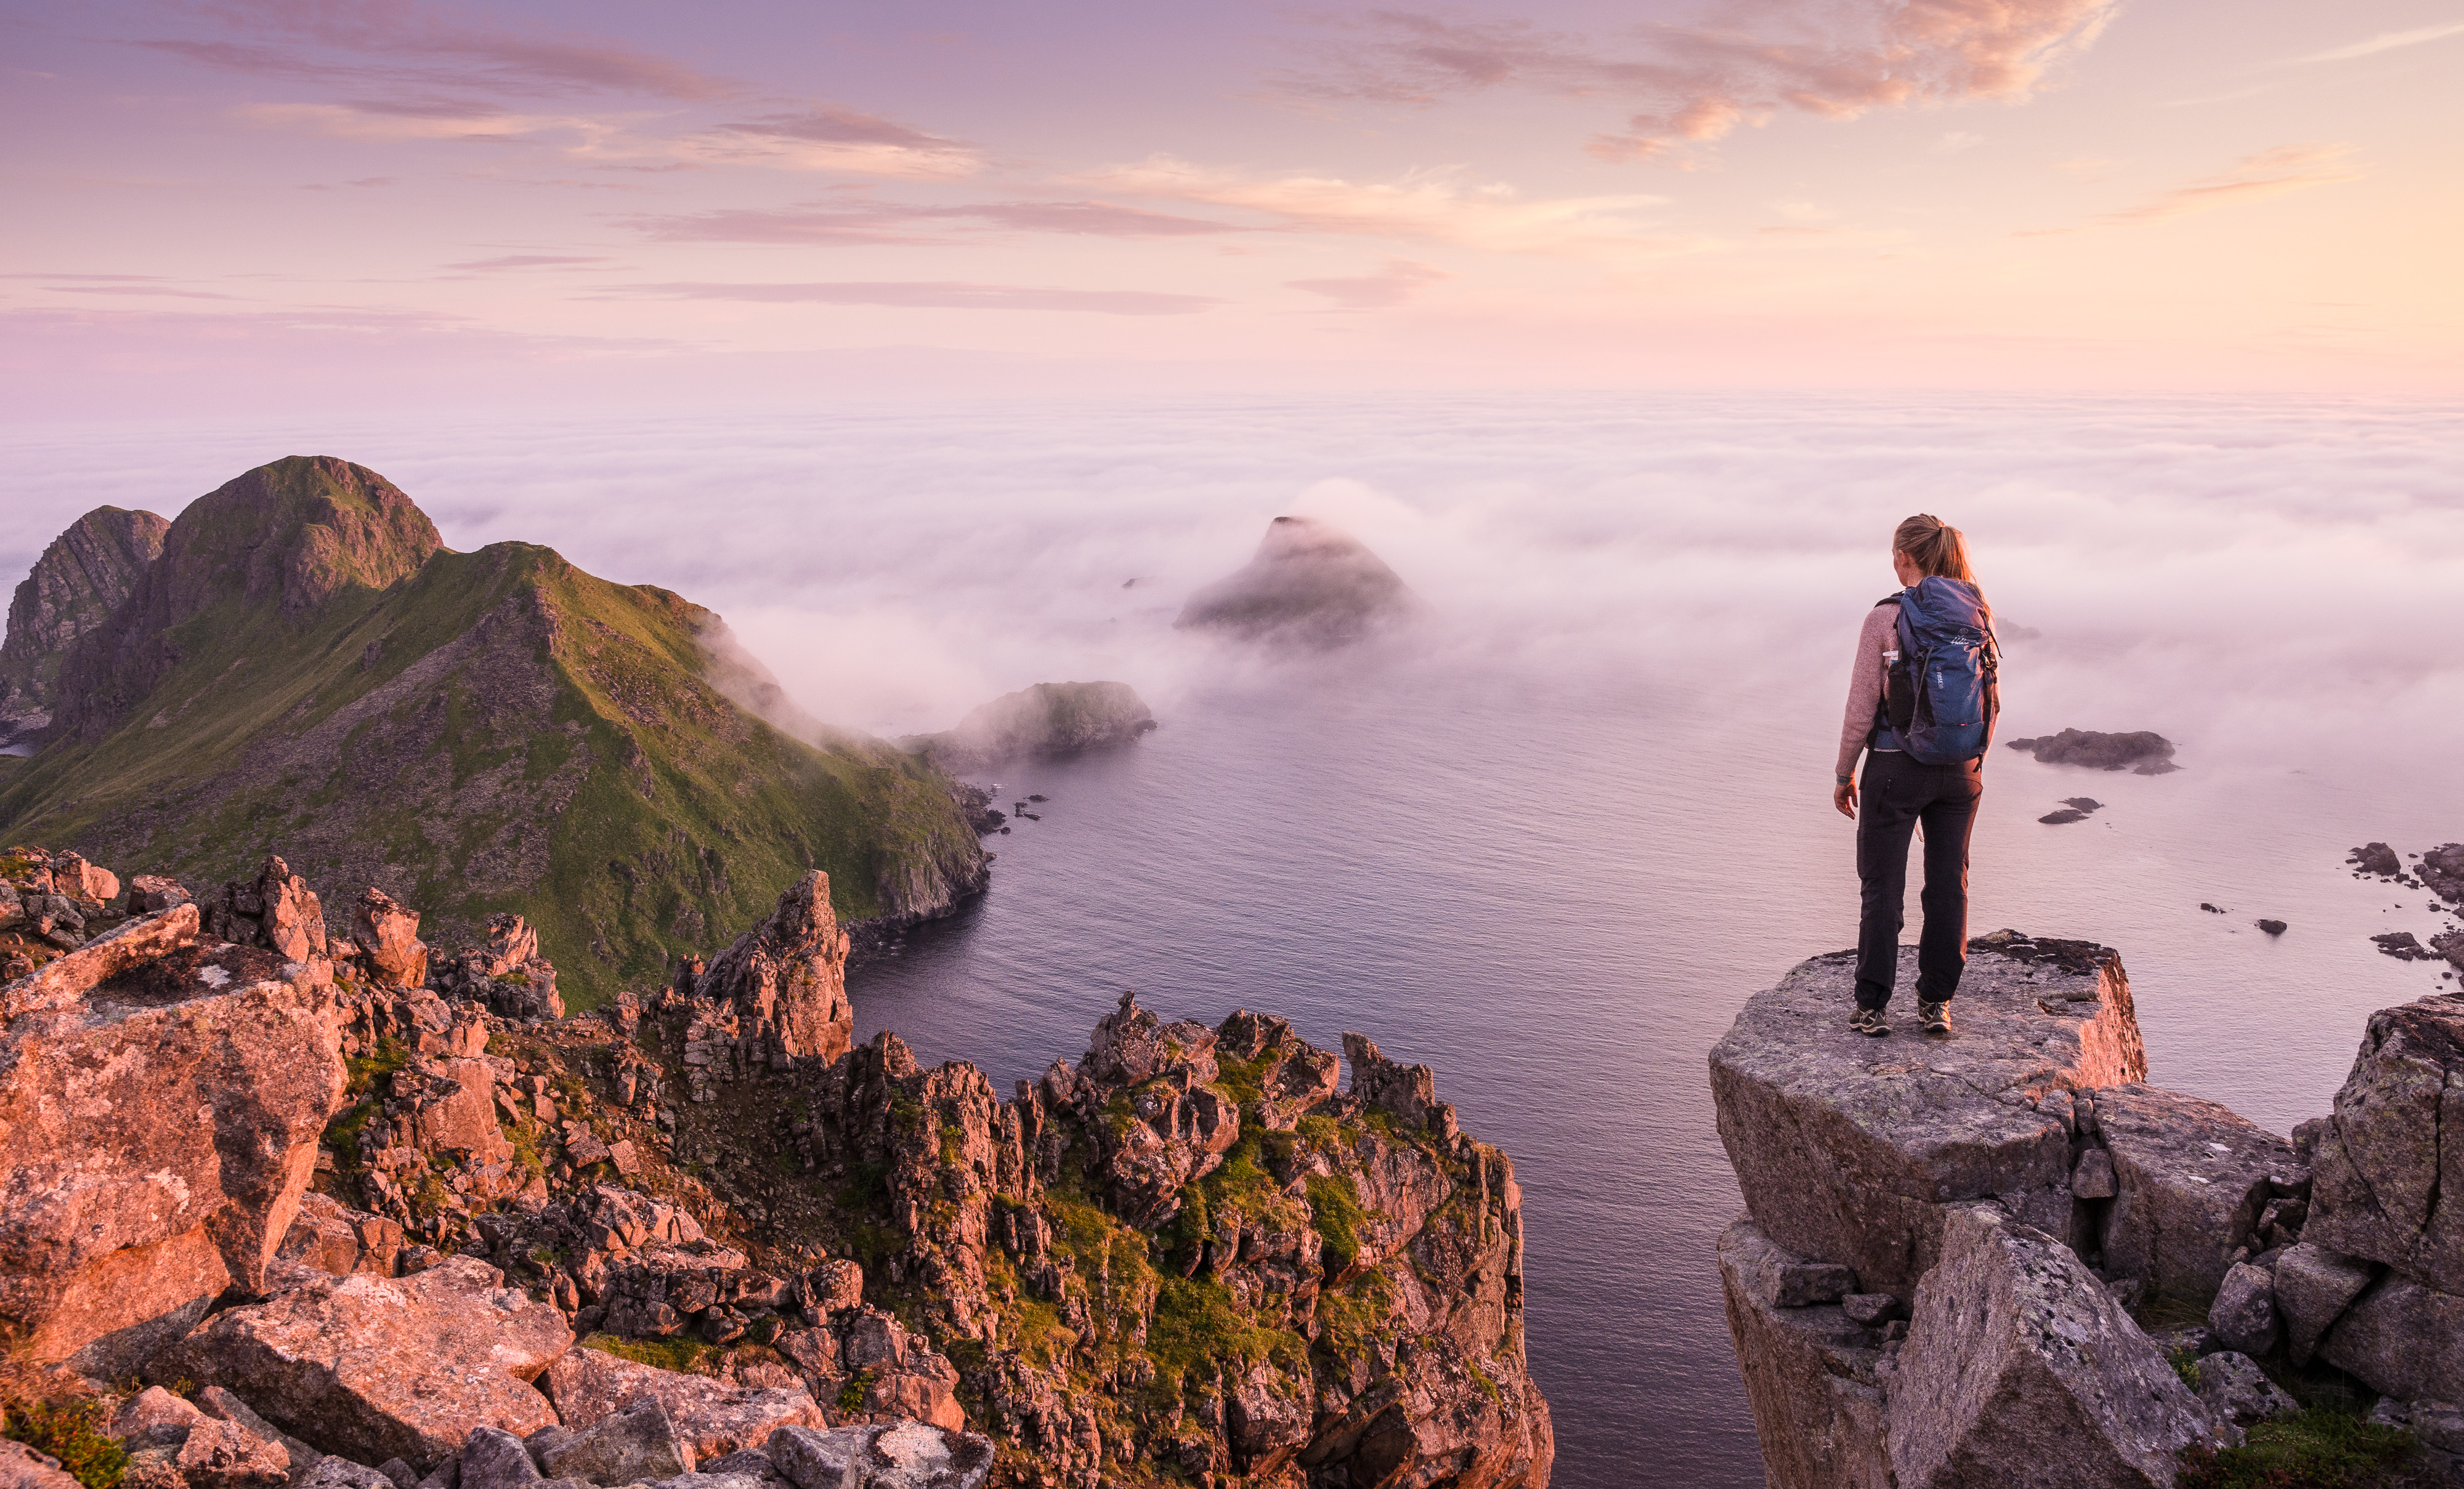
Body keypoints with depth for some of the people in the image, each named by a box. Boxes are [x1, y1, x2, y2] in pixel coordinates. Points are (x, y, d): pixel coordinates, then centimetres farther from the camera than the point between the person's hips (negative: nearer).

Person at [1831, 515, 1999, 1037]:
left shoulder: (1887, 618, -13)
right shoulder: (1977, 615, 2)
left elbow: (1862, 709, -11)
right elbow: (1987, 702, 7)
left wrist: (1844, 775, 0)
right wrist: (1972, 764, 17)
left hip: (1896, 768, -4)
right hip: (1962, 771, 4)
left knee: (1882, 886, 4)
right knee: (1949, 883, 11)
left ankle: (1871, 1006, 6)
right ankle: (1937, 1002, 17)